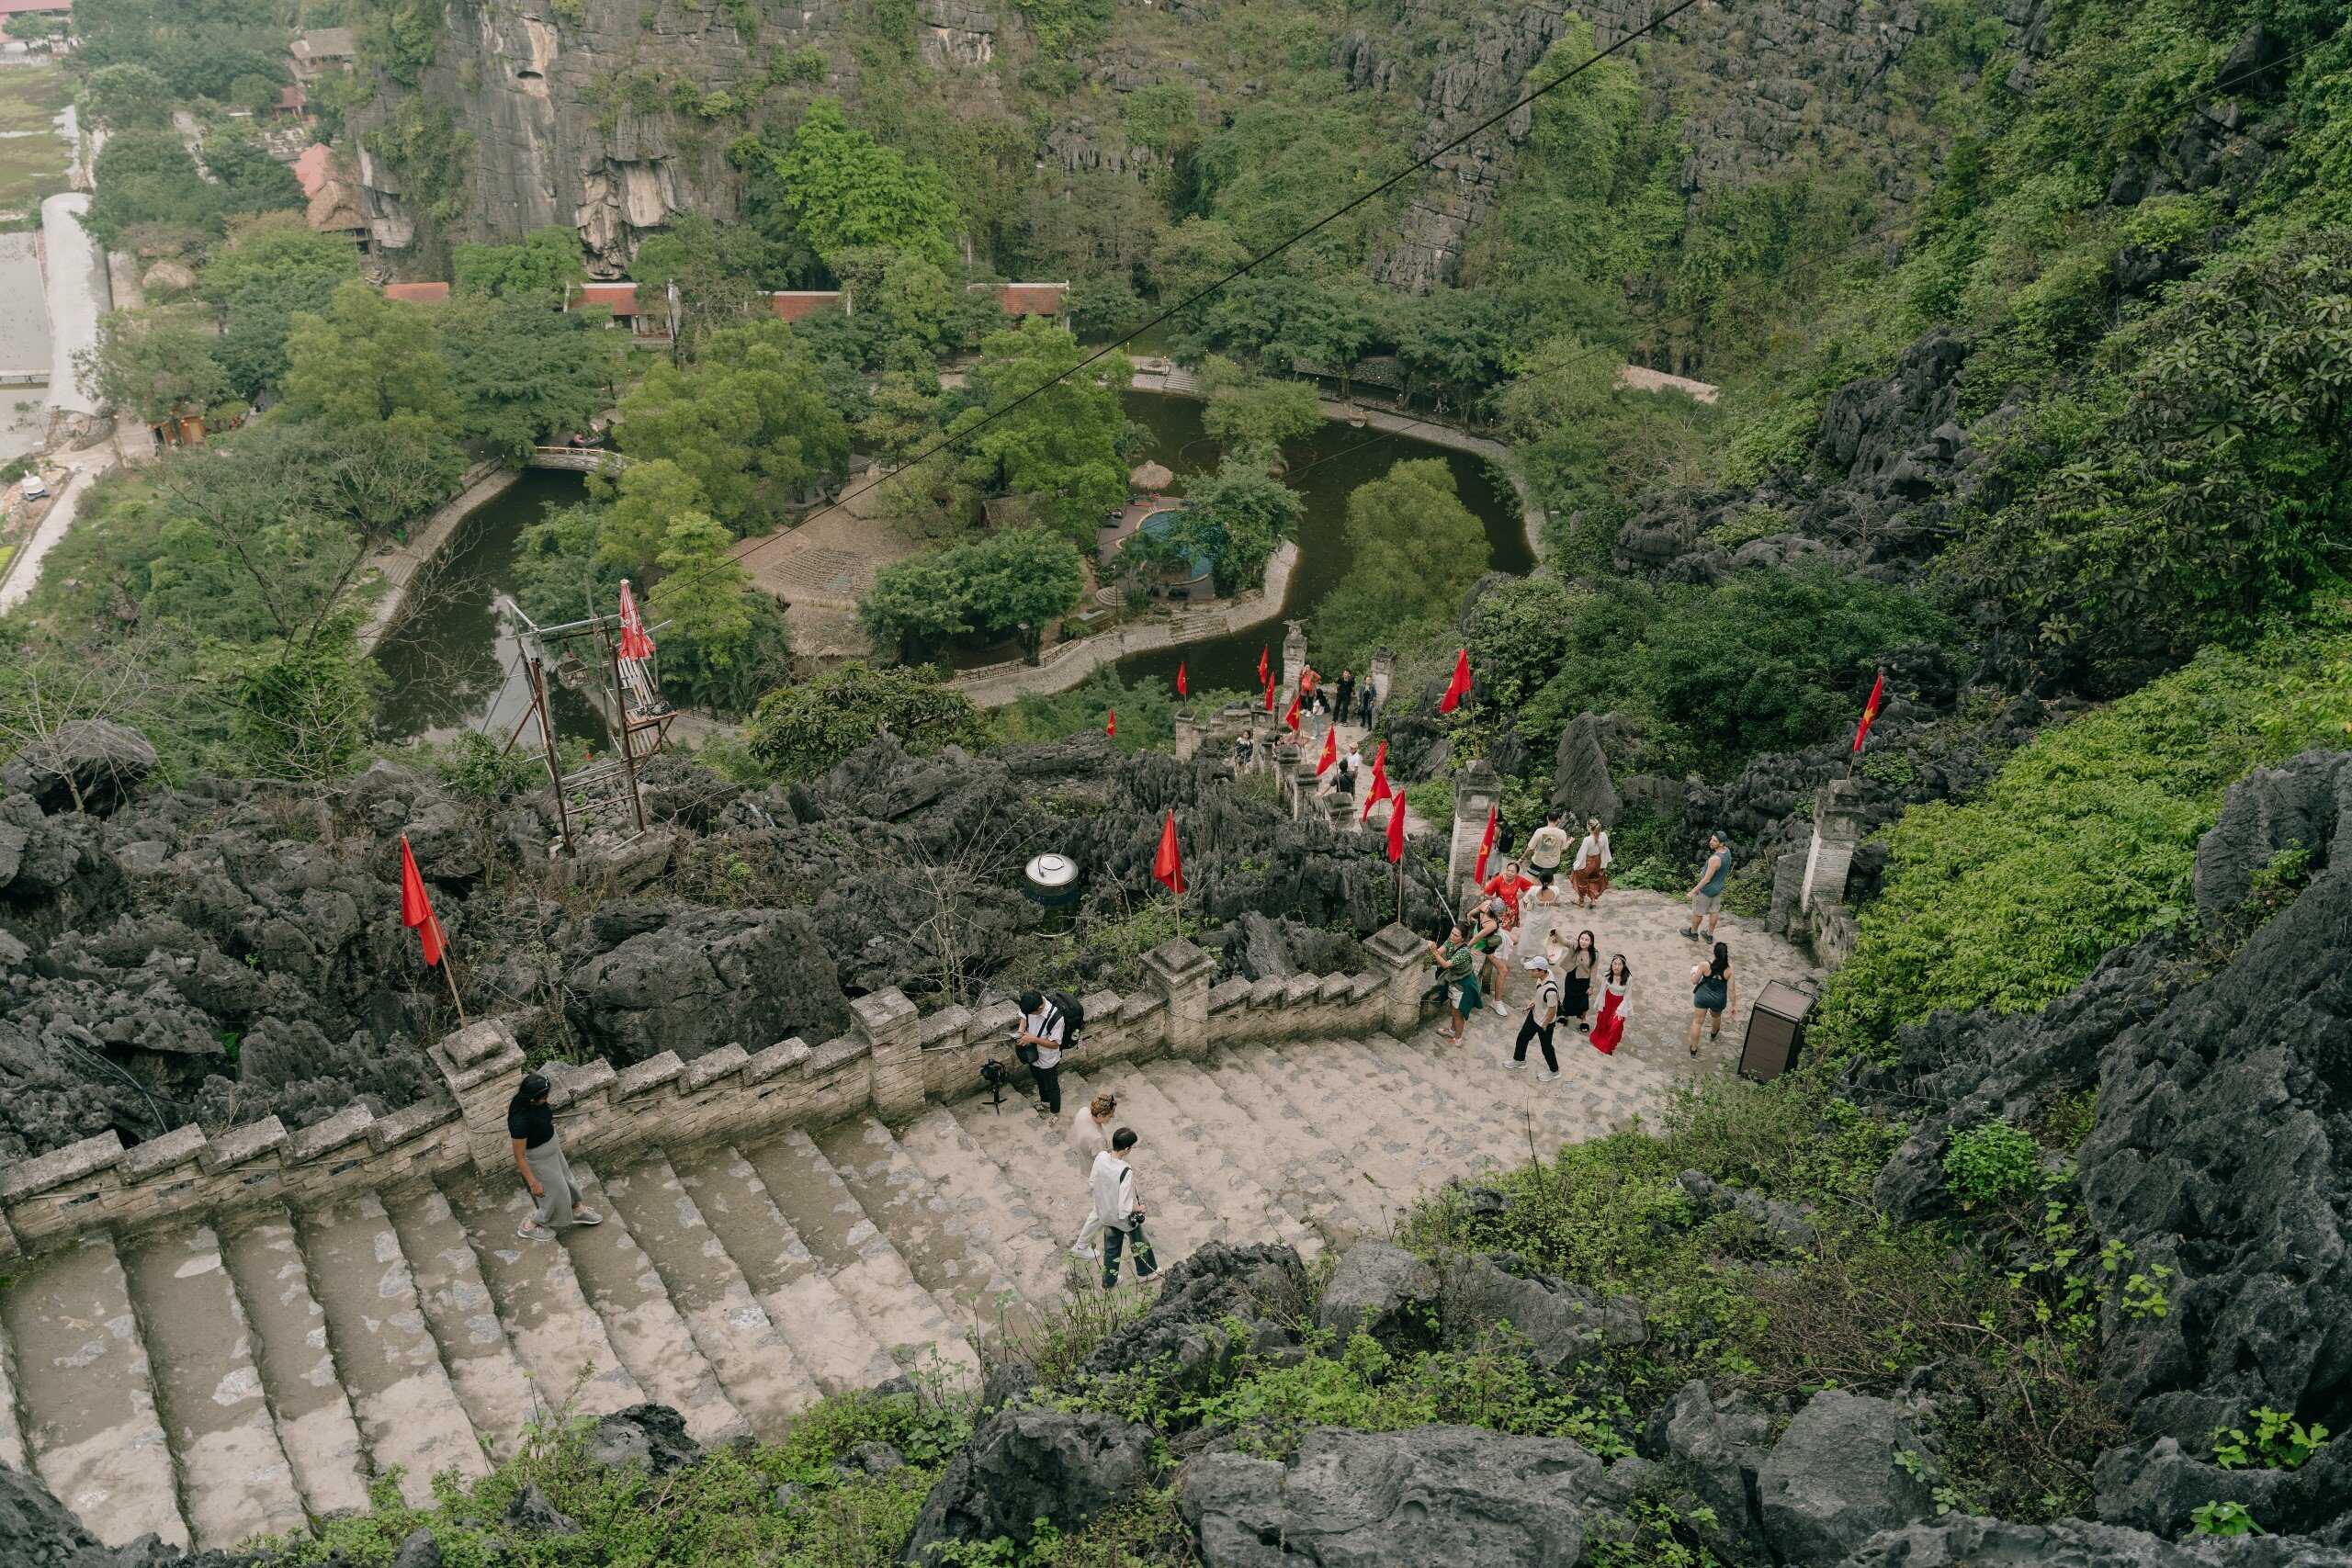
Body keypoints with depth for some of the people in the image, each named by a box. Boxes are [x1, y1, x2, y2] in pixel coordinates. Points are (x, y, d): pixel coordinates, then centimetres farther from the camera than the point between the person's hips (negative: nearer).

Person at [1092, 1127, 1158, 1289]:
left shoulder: (1101, 1157, -22)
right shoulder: (1126, 1172, -39)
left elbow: (1091, 1185, -5)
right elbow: (1125, 1208, -34)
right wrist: (1139, 1208, -13)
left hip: (1106, 1214, 5)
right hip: (1125, 1219, -5)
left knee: (1111, 1248, 27)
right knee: (1139, 1243, 26)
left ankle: (1108, 1282, 46)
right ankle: (1146, 1271, 51)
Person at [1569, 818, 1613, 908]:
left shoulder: (1587, 840, -34)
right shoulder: (1604, 836, -18)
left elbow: (1582, 854, -22)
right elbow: (1605, 851, -4)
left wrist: (1576, 866, -7)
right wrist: (1604, 865, 11)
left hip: (1587, 863, -4)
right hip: (1598, 863, 4)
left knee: (1582, 880, 23)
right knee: (1594, 881, 30)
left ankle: (1581, 901, 40)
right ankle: (1593, 900, 34)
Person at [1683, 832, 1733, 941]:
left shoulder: (1715, 859, -37)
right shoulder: (1726, 850, -11)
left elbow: (1706, 879, -30)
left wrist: (1693, 892, -21)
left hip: (1707, 889, -7)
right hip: (1718, 887, 7)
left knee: (1697, 911, 15)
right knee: (1713, 911, 21)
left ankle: (1693, 933, 35)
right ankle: (1709, 935, 36)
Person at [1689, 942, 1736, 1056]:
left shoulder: (1704, 964, -24)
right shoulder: (1729, 968, -21)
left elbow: (1694, 981, -13)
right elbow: (1731, 989, -14)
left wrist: (1694, 972, 8)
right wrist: (1733, 1005, -1)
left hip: (1702, 996, -2)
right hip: (1718, 999, 2)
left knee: (1697, 1021, 13)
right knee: (1716, 1017, 33)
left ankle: (1693, 1049, 22)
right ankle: (1714, 1034, 62)